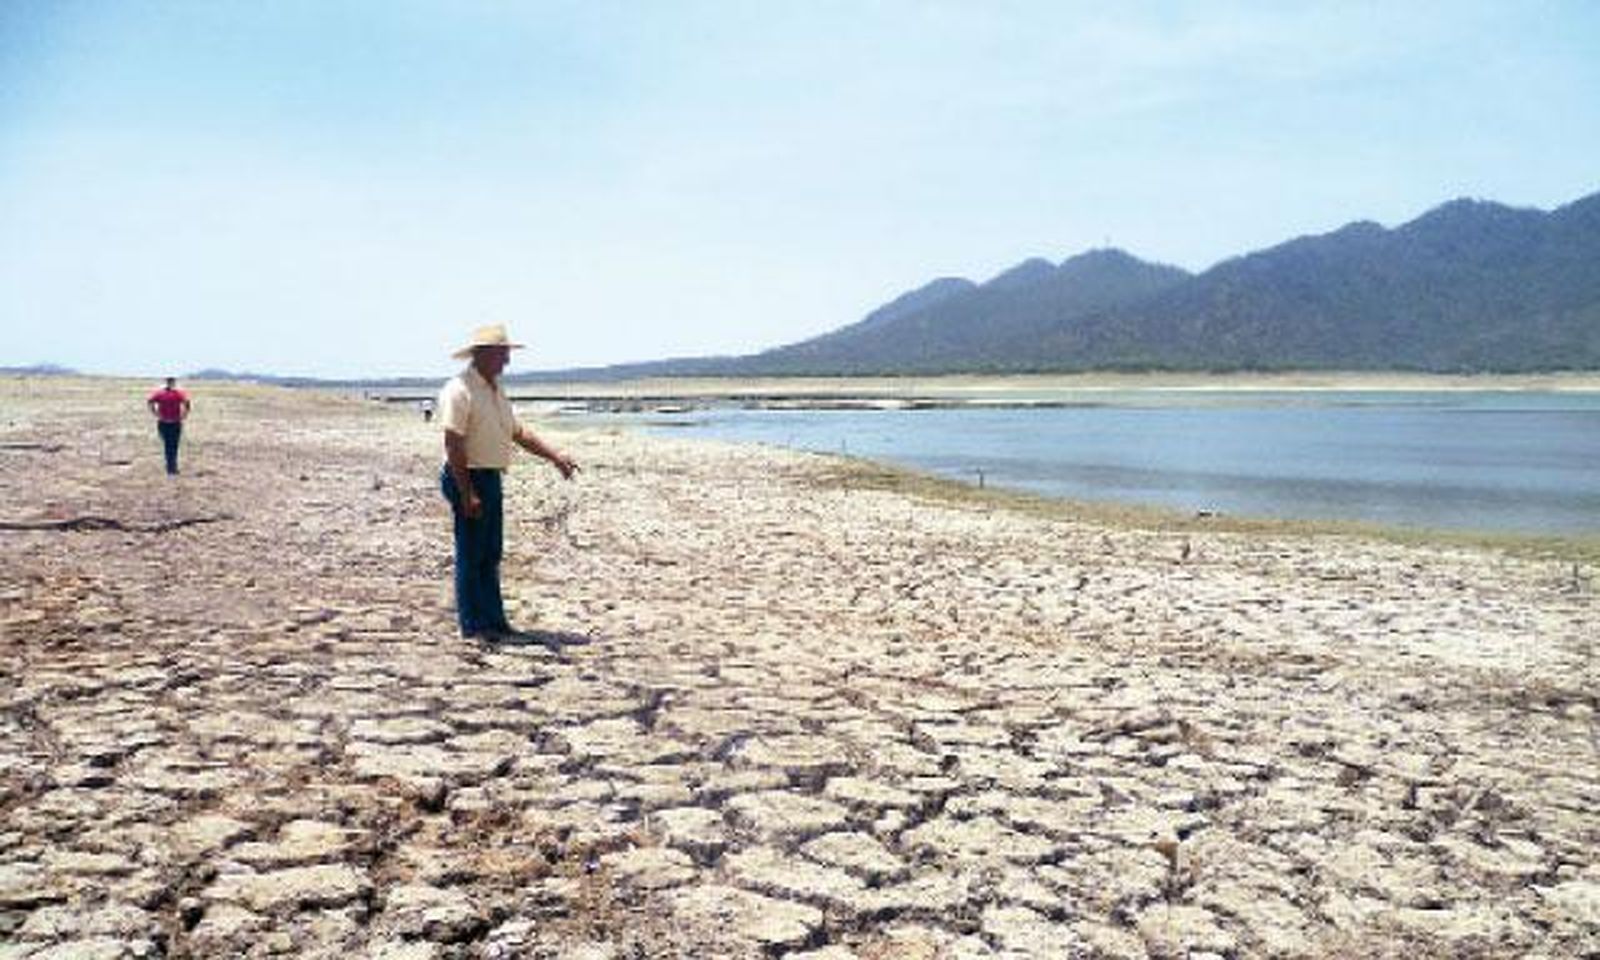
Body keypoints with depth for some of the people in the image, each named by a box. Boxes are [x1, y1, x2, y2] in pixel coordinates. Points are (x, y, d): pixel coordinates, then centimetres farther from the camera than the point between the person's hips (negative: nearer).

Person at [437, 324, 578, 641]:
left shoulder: (495, 390, 14)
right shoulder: (459, 390, -15)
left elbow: (517, 432, 20)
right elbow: (453, 445, -19)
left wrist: (554, 456, 12)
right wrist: (467, 493, -22)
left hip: (491, 478, 9)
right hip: (467, 478, -9)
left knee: (491, 554, 13)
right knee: (470, 554, -1)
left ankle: (494, 620, 21)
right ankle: (473, 624, 7)